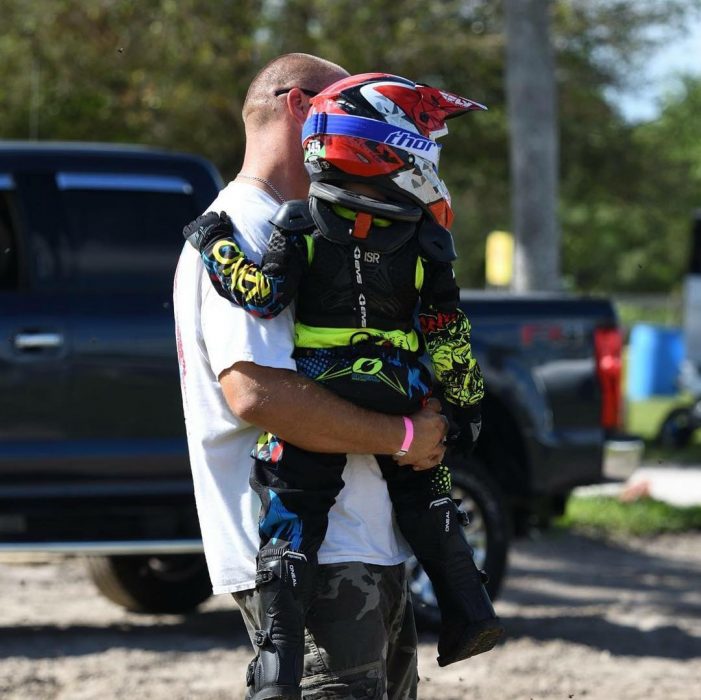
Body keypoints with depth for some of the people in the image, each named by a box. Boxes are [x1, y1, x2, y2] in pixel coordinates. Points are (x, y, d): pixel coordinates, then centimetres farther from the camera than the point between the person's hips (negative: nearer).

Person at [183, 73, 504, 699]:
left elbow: (263, 298, -14)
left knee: (292, 513, -1)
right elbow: (450, 332, 2)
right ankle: (469, 613, 21)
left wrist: (217, 247, -2)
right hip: (401, 402, 2)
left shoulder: (300, 221, -8)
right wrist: (467, 400, 14)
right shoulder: (426, 237, -3)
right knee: (425, 500, 22)